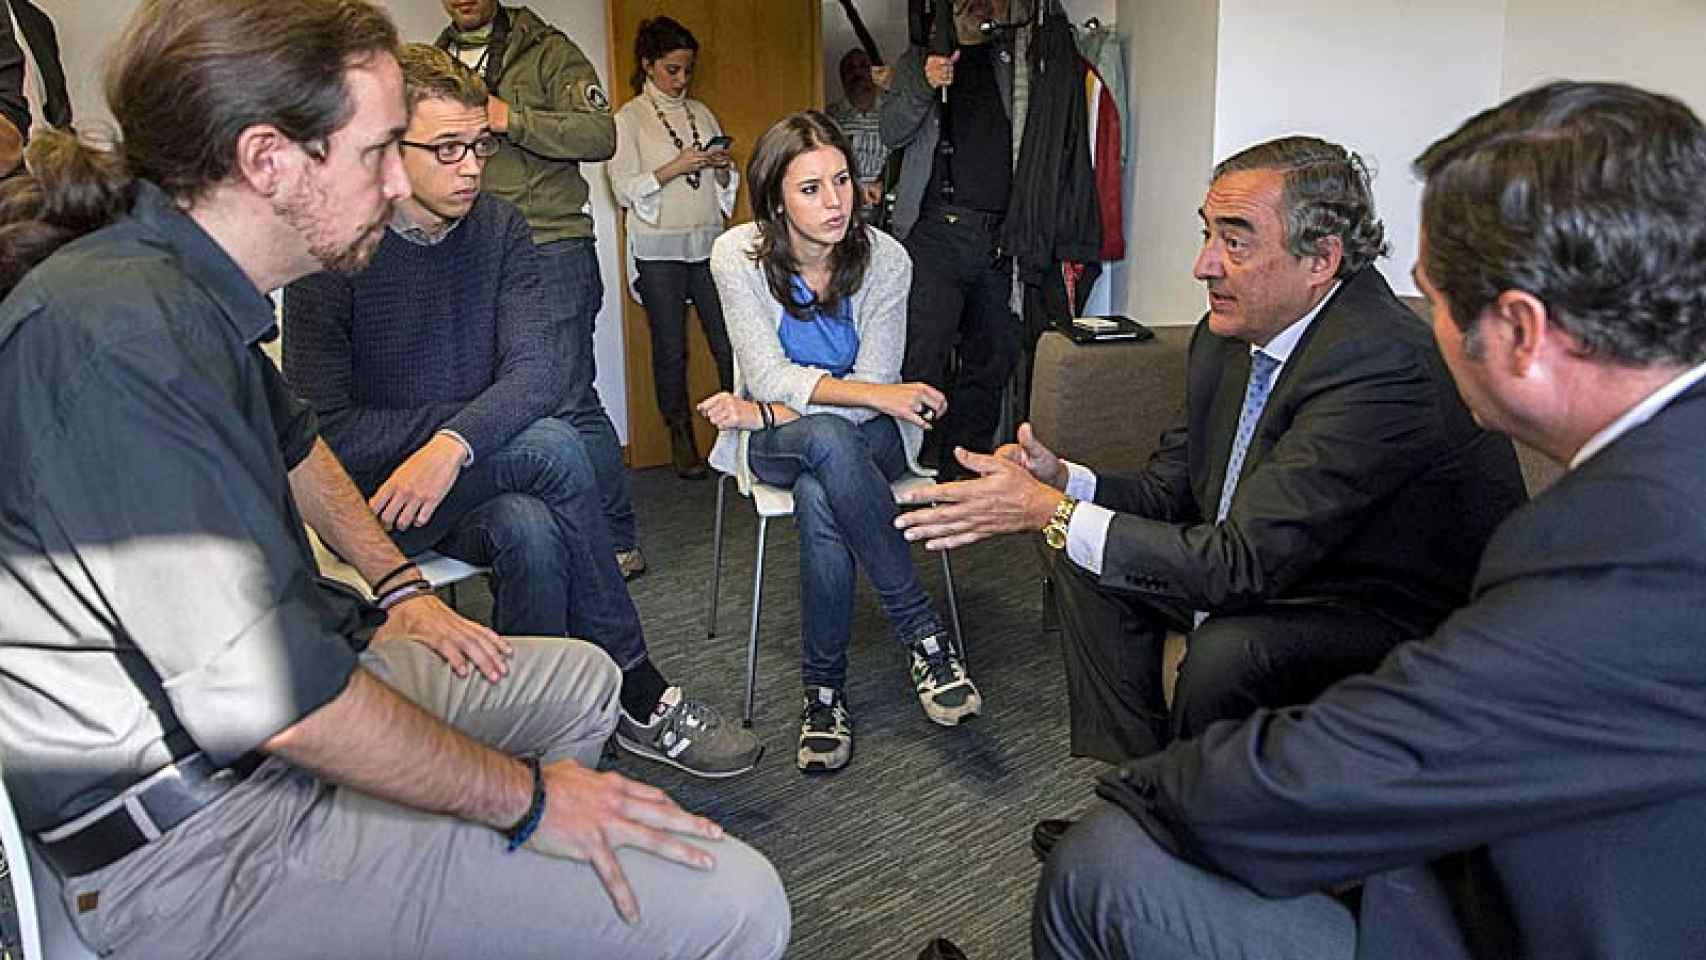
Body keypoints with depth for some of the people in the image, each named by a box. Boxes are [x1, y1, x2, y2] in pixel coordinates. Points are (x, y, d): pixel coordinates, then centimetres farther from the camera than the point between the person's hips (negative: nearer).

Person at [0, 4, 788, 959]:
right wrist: (525, 798, -17)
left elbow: (294, 447, 27)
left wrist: (403, 591, 20)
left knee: (581, 675, 27)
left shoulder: (183, 295, 6)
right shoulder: (120, 333, -26)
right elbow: (267, 696, -29)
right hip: (197, 842, -10)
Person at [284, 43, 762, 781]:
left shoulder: (498, 229, 2)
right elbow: (323, 431, -15)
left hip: (478, 479, 4)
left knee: (532, 528, -31)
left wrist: (456, 442, -29)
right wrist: (467, 416, -13)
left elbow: (541, 369, -11)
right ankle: (635, 691, -16)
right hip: (378, 498, -4)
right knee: (551, 447, -28)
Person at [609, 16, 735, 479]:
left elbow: (726, 185, 17)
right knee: (671, 350, 3)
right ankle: (681, 437, 14)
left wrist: (722, 168, -5)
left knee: (730, 343, -3)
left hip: (708, 243, 4)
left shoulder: (701, 113, 16)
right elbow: (624, 188, -6)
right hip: (659, 250, -3)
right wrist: (674, 168, -16)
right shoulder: (629, 118, 2)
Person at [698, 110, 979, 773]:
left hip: (869, 440, 1)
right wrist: (876, 394, -29)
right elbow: (769, 375, -18)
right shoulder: (738, 256, -13)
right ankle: (921, 631, -30)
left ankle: (825, 689, -19)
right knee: (828, 437, -38)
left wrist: (767, 410, -19)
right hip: (772, 445, 0)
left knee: (820, 501, -36)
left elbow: (876, 385, -12)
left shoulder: (885, 258, -11)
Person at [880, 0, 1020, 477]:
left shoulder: (1011, 60, 19)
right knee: (924, 357, -13)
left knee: (991, 360, 5)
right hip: (938, 228, -3)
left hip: (1000, 234, 3)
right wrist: (924, 88, -11)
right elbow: (891, 133, 4)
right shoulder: (917, 62, 15)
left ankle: (963, 469, 14)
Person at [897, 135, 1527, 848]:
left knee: (1227, 651, -34)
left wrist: (1050, 511, -29)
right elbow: (1170, 489, 5)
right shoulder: (1228, 335, -4)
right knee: (1089, 561, 2)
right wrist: (1064, 482, -16)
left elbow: (1243, 561, -34)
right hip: (1279, 569, 9)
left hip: (1410, 619, -8)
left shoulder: (1384, 362, -31)